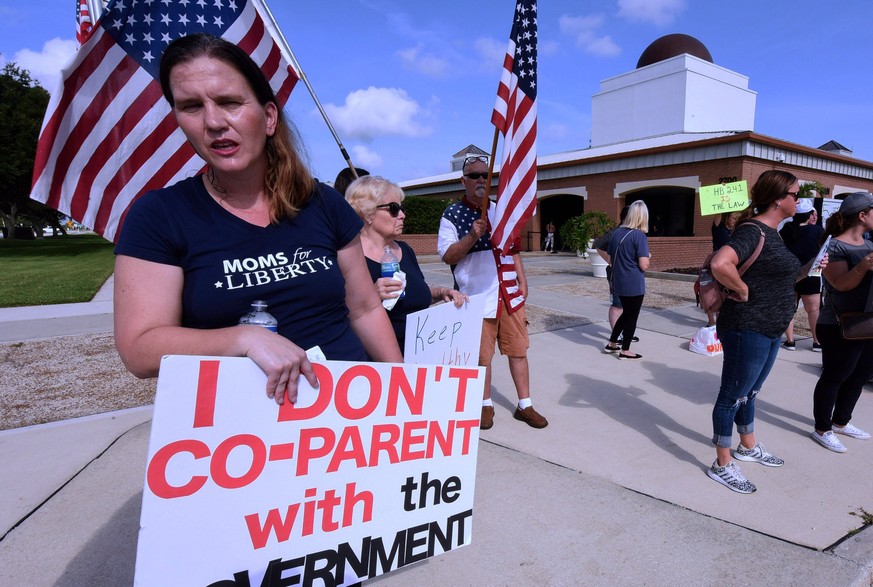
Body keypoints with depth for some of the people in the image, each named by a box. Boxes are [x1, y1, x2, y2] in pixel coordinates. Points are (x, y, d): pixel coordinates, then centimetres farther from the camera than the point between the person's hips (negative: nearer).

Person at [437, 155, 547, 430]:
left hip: (510, 295, 5)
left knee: (518, 351, 9)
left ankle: (525, 406, 23)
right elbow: (447, 255, -9)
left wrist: (522, 280, 10)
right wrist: (472, 236, -22)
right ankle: (486, 405, 25)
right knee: (482, 356, 6)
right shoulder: (452, 216, -3)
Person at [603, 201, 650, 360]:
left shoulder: (616, 233, 5)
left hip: (618, 282, 7)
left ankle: (611, 344, 28)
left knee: (626, 312, 22)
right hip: (634, 284, -7)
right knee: (632, 316, 8)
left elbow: (610, 259, 13)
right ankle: (624, 351, 15)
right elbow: (644, 265, -17)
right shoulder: (639, 235, -15)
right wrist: (648, 257, 2)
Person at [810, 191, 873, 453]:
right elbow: (840, 283, -24)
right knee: (834, 377, 1)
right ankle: (822, 429, 14)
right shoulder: (835, 246, -14)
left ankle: (841, 421, 34)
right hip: (839, 328, -9)